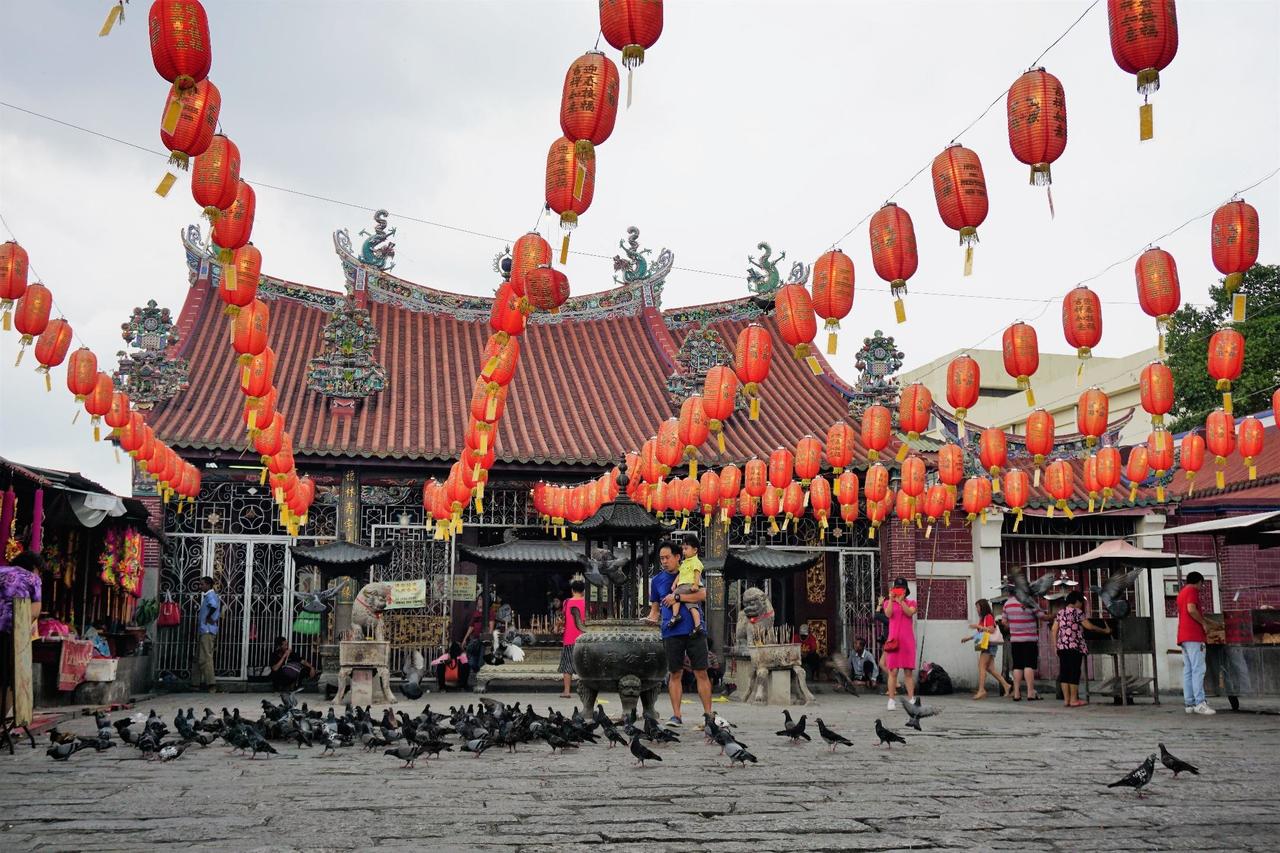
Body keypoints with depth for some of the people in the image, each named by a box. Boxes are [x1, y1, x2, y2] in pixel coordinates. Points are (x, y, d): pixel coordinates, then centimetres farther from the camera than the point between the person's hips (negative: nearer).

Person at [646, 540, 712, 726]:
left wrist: (677, 597, -13)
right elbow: (655, 607, 16)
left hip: (694, 630, -1)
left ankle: (708, 714, 3)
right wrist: (651, 618, -5)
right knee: (674, 674, 2)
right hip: (671, 632, 2)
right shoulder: (656, 580, 13)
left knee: (701, 673, -2)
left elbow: (703, 595, -8)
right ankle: (676, 715, 6)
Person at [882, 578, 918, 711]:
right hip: (893, 640, -1)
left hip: (908, 641, 1)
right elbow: (888, 614, -9)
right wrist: (891, 599, -19)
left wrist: (901, 601, -21)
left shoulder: (911, 602, 12)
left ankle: (911, 699, 5)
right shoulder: (888, 602, 11)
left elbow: (910, 612, -10)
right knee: (893, 671, -4)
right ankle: (891, 700, -4)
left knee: (908, 671, 2)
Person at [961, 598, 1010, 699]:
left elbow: (991, 630, -18)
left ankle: (981, 690, -21)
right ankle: (1006, 686, 10)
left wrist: (978, 626, -18)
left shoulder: (989, 617, -6)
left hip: (989, 644, -9)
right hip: (985, 645, 9)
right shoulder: (983, 618, 20)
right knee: (990, 668, 6)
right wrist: (969, 638, 22)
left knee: (981, 665, -15)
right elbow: (980, 633, 26)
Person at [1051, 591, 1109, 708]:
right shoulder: (1077, 612, -5)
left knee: (1064, 672, 6)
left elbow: (1054, 630, 11)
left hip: (1061, 647, 6)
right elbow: (1089, 626, -6)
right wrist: (1104, 630, 5)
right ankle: (1074, 700, 2)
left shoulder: (1060, 612, 14)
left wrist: (1055, 645, 15)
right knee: (1074, 672, 0)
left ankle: (1066, 699, 7)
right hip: (1074, 646, -6)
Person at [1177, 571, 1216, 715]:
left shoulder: (1181, 592, 24)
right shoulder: (1192, 590, -4)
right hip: (1193, 636, -9)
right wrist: (1204, 623, -8)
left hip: (1183, 637, 9)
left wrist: (1205, 620, 33)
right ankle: (1200, 703, -18)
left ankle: (1189, 703, 3)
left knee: (1188, 671, 5)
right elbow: (1192, 609, -19)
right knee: (1198, 669, -13)